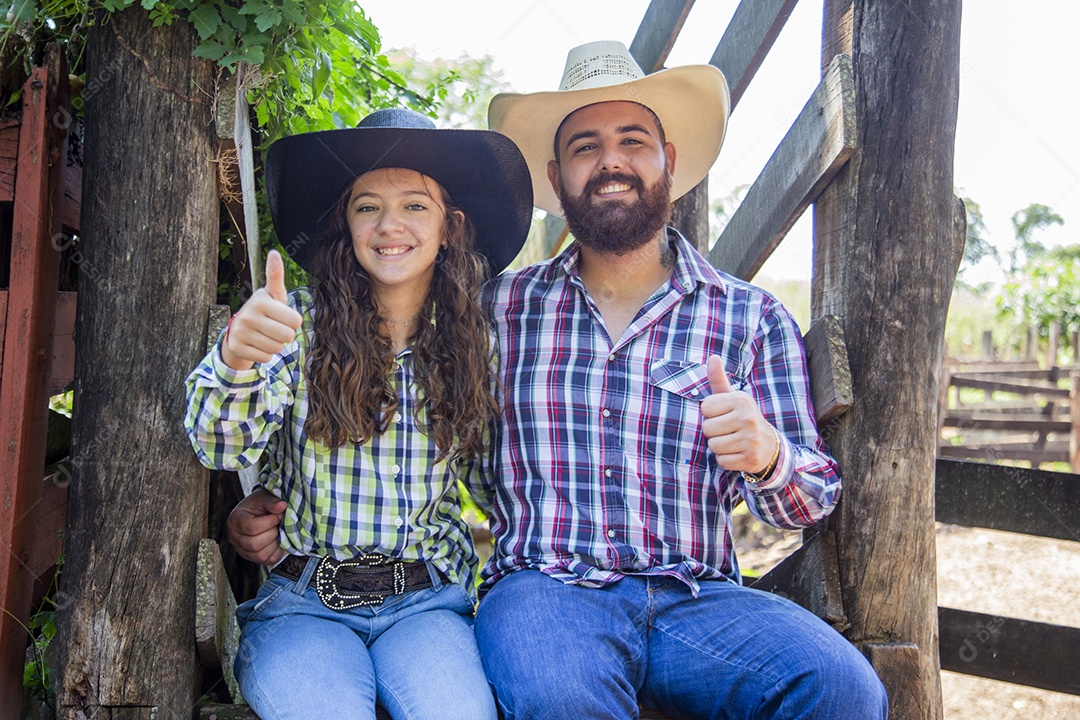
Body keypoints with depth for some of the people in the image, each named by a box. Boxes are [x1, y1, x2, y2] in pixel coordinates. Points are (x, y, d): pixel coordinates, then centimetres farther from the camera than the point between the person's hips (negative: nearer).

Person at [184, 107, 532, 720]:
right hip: (303, 602, -1)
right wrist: (237, 359, -34)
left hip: (426, 603, 1)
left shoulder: (476, 344, 5)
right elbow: (224, 449, -14)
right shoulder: (300, 323, -1)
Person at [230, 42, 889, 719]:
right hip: (542, 587, -1)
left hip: (700, 597, 2)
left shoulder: (753, 317, 7)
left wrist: (766, 455, -17)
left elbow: (814, 498, 7)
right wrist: (279, 504, 6)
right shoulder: (501, 307, 10)